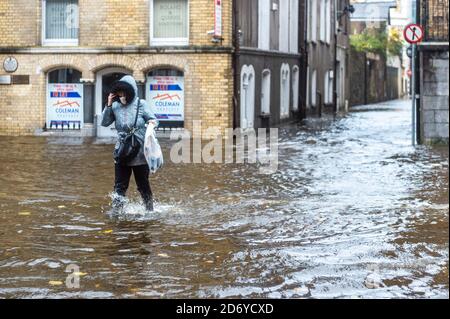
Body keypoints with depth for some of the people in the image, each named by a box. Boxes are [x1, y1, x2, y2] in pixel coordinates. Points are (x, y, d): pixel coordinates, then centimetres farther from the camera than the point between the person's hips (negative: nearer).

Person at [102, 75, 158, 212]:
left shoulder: (141, 104, -8)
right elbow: (104, 123, 1)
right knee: (120, 186, 3)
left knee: (143, 186, 8)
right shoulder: (116, 106, 0)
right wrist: (108, 106, -10)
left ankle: (150, 210, 24)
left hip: (140, 153, -3)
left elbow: (154, 119, -6)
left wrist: (152, 122, -29)